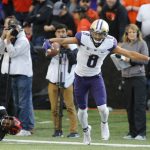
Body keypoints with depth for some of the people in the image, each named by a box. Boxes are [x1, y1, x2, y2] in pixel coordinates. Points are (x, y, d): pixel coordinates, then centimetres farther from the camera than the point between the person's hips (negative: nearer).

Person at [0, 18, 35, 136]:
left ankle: (26, 128, -10)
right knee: (17, 102, 14)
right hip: (14, 74, 9)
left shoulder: (23, 41, -11)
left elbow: (13, 53, -16)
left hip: (23, 74, -9)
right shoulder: (10, 39, 12)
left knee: (24, 102, -9)